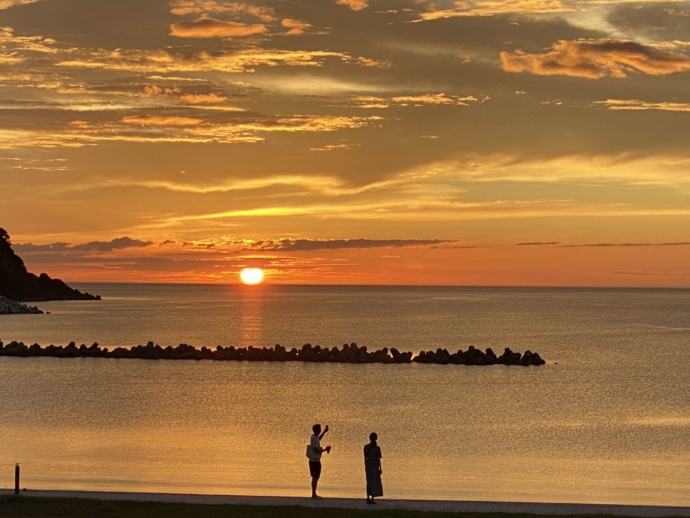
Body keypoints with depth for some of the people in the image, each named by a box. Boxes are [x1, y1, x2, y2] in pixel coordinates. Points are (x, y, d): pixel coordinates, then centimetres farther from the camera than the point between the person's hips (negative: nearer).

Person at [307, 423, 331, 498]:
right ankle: (314, 494, -3)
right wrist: (325, 449, -16)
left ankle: (314, 494, 20)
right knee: (315, 477, -5)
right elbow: (316, 451, -25)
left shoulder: (313, 437, 10)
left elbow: (319, 439, 34)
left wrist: (325, 431, 32)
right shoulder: (315, 439, -19)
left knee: (315, 477, 15)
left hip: (313, 461, 10)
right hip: (315, 461, -10)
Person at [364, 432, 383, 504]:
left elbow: (365, 458, 7)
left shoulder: (366, 447, 2)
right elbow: (378, 459, -11)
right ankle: (372, 498, -5)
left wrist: (365, 467, 15)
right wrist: (380, 468, -5)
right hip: (375, 466, -5)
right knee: (375, 482, 0)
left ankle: (368, 498, 11)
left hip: (368, 466, 5)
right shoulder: (377, 448, -11)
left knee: (369, 482, 12)